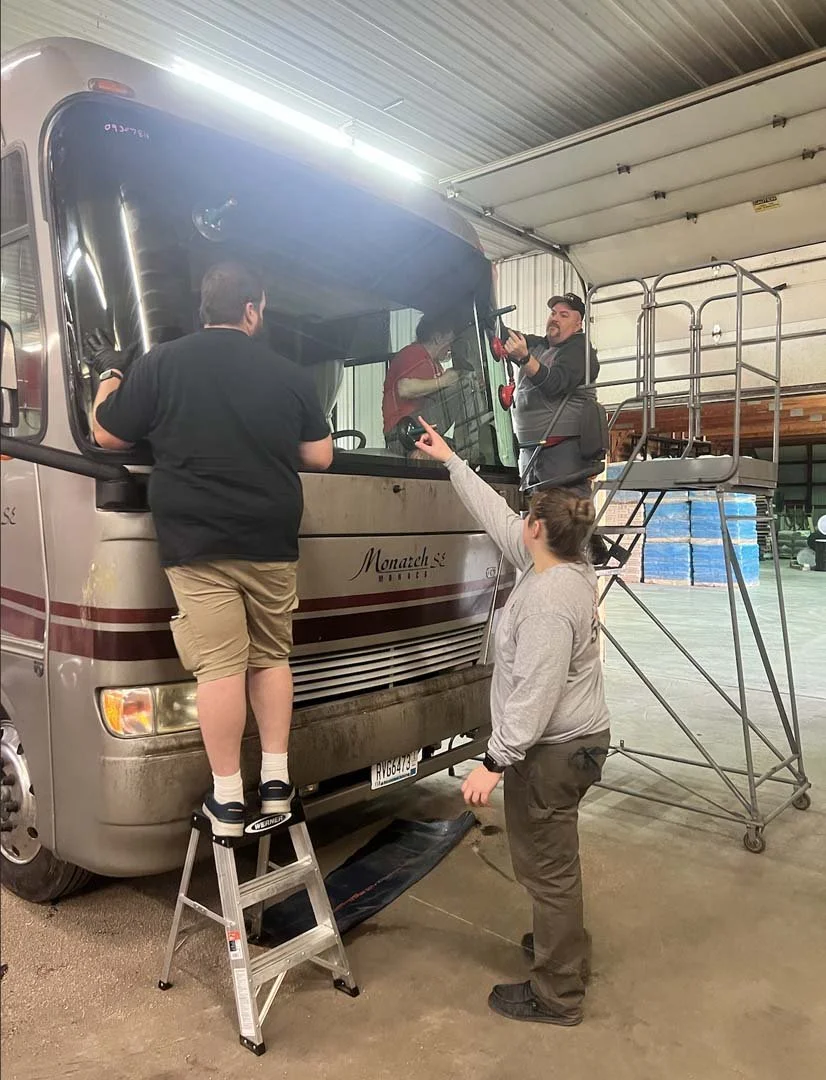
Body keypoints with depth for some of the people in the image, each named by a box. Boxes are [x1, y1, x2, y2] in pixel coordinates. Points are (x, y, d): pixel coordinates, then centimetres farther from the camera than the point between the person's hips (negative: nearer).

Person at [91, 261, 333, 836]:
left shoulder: (160, 364, -2)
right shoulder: (290, 375, 3)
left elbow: (107, 436, 6)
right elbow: (320, 456, 8)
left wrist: (110, 374, 22)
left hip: (197, 545, -2)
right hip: (272, 543, 2)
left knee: (220, 665, -1)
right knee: (272, 656, 14)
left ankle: (228, 799, 5)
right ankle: (277, 781, 18)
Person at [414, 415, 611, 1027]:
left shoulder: (548, 599, -27)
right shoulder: (571, 568, 3)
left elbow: (535, 694, -29)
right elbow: (497, 517, 12)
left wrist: (495, 762, -24)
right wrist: (450, 461, 18)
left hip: (552, 751, -10)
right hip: (579, 739, 10)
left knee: (546, 865, 4)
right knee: (556, 858, 26)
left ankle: (557, 995, 20)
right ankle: (563, 943, 45)